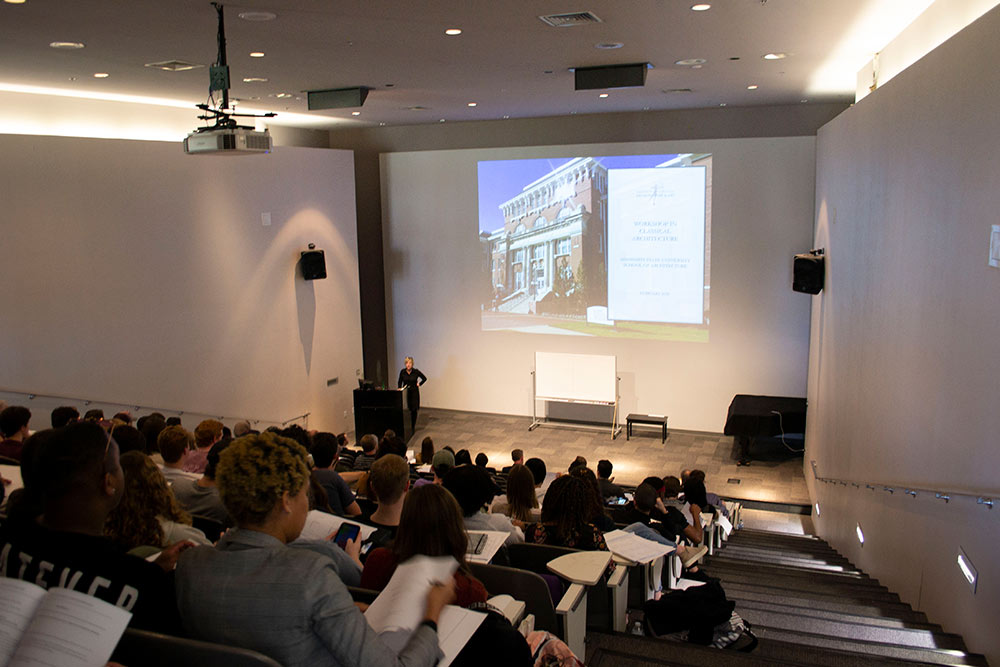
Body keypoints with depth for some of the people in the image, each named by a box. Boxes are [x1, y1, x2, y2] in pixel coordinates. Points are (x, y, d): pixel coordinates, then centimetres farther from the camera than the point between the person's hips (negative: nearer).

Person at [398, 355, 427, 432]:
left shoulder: (416, 372, -7)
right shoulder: (402, 372, -3)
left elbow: (424, 378, 6)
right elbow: (400, 382, 7)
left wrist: (419, 384, -3)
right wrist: (399, 389, -8)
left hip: (414, 392, -1)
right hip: (405, 393, 1)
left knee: (414, 410, 2)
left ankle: (413, 426, 14)